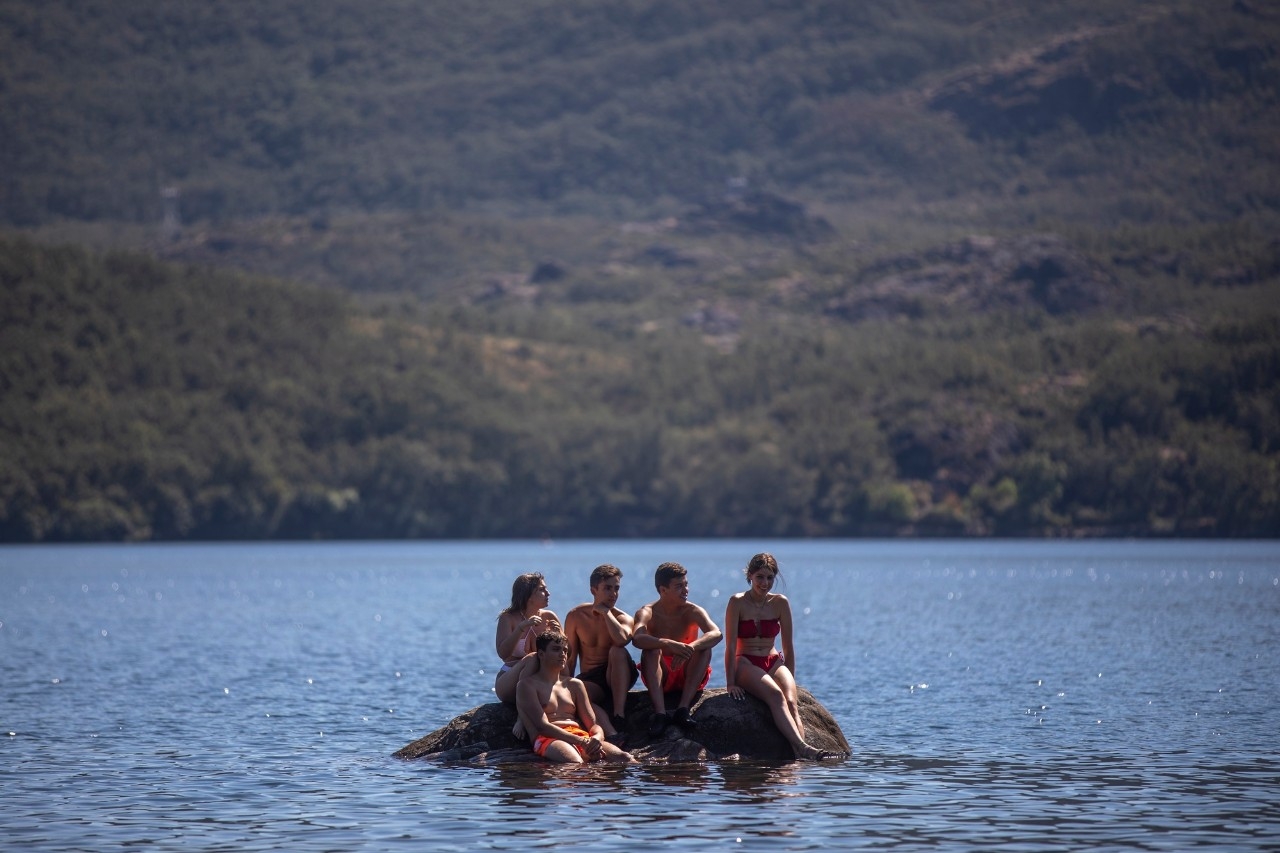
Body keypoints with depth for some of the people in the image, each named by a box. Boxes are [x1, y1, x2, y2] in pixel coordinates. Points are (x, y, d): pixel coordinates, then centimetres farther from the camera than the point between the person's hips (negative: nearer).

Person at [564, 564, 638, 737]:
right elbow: (570, 657, 4)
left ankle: (619, 714, -37)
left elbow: (622, 639, -28)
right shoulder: (576, 616, 3)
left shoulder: (624, 618, -2)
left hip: (617, 678, 0)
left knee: (618, 651, -33)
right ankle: (613, 734, -50)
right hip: (590, 679, 0)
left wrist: (606, 612, -16)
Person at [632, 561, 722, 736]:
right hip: (660, 676, -1)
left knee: (704, 647, -24)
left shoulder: (692, 611, -7)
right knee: (651, 651, -28)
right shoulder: (648, 613, -9)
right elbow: (637, 639, -32)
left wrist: (690, 648, -45)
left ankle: (683, 709, -34)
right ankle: (660, 713, -41)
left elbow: (716, 634, -26)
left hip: (687, 676, 1)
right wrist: (669, 644, -48)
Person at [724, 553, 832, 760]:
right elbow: (731, 645, -6)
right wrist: (731, 683, -12)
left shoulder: (780, 603, 7)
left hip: (775, 663, 4)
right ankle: (802, 748, -52)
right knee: (776, 695, -34)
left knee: (791, 701, -28)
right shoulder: (738, 602, -3)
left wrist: (789, 680, 9)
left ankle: (799, 754, -51)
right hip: (746, 664, -4)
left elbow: (788, 647, 12)